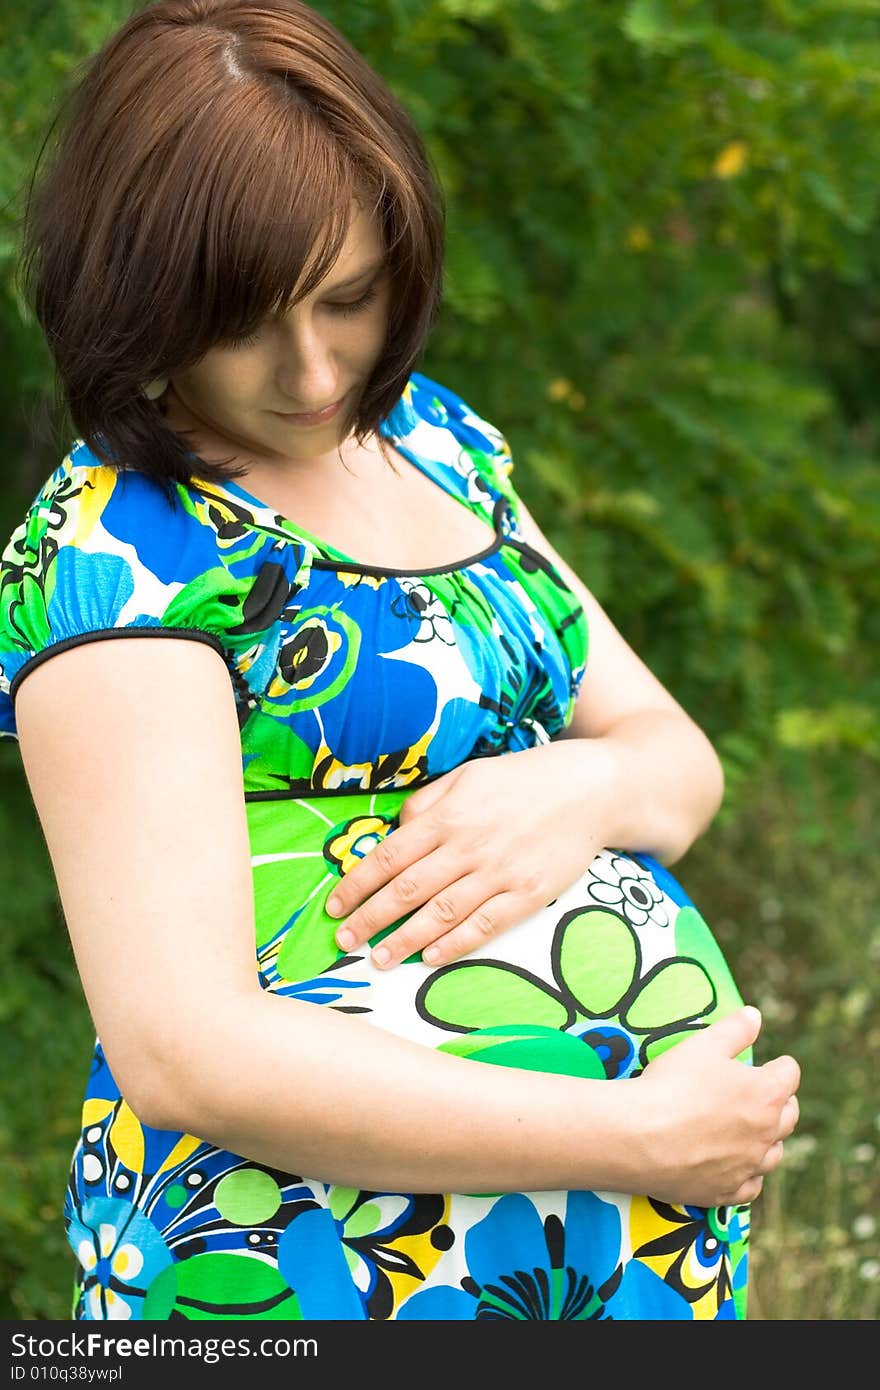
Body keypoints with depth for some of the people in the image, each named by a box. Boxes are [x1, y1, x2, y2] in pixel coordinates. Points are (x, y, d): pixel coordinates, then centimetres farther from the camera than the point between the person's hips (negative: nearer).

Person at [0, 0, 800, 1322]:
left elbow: (679, 756, 9)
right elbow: (182, 1052, -24)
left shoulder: (427, 432, 6)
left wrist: (583, 789, -15)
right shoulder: (108, 558, -16)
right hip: (319, 1267, -6)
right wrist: (645, 1138, -22)